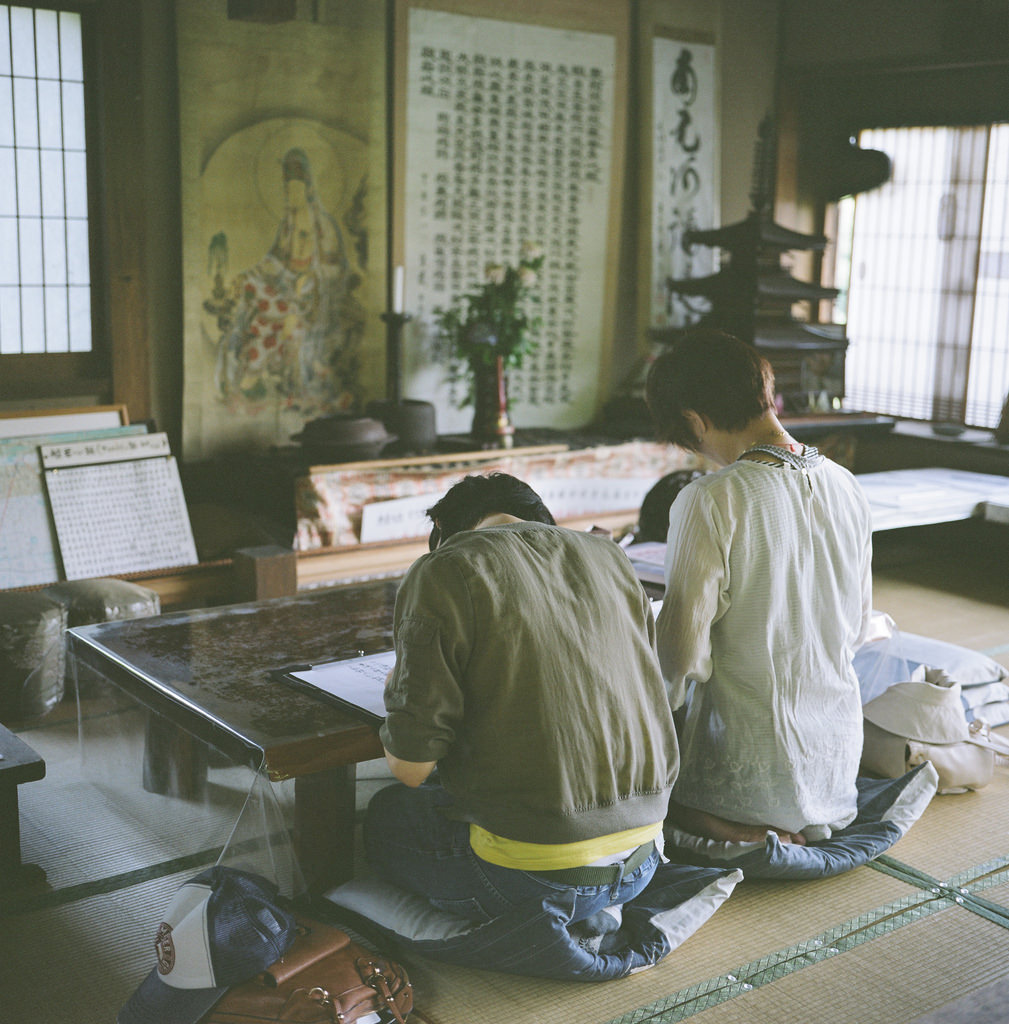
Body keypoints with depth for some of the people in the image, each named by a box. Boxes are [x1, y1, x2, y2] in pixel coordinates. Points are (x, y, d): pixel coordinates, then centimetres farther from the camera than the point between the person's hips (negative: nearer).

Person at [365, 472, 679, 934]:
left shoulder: (441, 573, -9)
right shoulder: (610, 558, 8)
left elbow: (411, 766, -10)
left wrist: (398, 694, 12)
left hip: (538, 874, -6)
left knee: (386, 816, 22)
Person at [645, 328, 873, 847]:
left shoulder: (711, 500, -21)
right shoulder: (846, 486, 0)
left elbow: (683, 652, -19)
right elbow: (857, 625, 10)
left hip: (748, 772, -7)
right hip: (838, 760, 8)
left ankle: (717, 823, 0)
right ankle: (802, 818, 15)